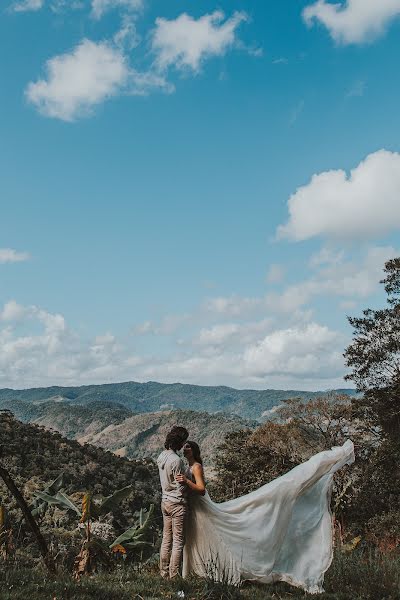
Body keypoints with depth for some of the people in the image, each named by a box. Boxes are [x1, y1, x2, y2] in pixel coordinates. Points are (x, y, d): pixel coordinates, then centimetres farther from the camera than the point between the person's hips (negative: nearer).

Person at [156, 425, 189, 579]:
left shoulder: (162, 456, 6)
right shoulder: (176, 460, -21)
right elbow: (181, 486, -17)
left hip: (165, 501, 8)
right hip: (177, 504, -8)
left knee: (166, 539, 15)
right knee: (178, 541, 0)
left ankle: (163, 572, 21)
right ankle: (173, 575, 4)